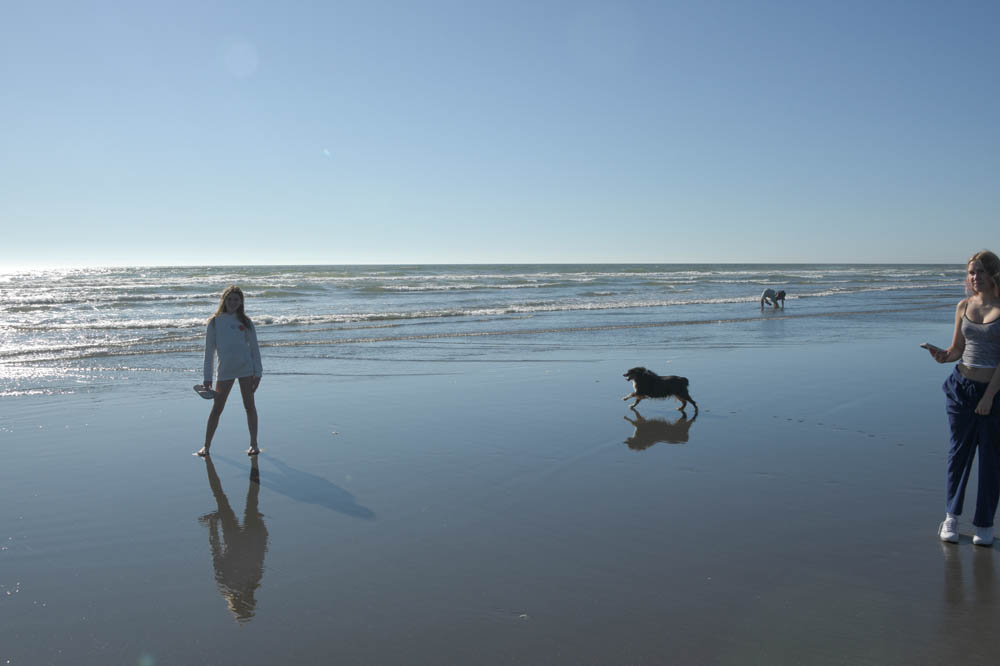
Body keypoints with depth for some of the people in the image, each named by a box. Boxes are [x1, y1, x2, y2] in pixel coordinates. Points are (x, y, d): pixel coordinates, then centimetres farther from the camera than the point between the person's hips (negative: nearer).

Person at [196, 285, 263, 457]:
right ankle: (206, 446, 13)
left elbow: (254, 348, 6)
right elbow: (209, 350, 7)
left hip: (246, 367, 0)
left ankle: (253, 444, 14)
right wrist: (207, 376, 4)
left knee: (249, 406, 4)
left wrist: (258, 372, 0)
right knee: (216, 409, 4)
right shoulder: (215, 322, 6)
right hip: (225, 370, 0)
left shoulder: (245, 321, 6)